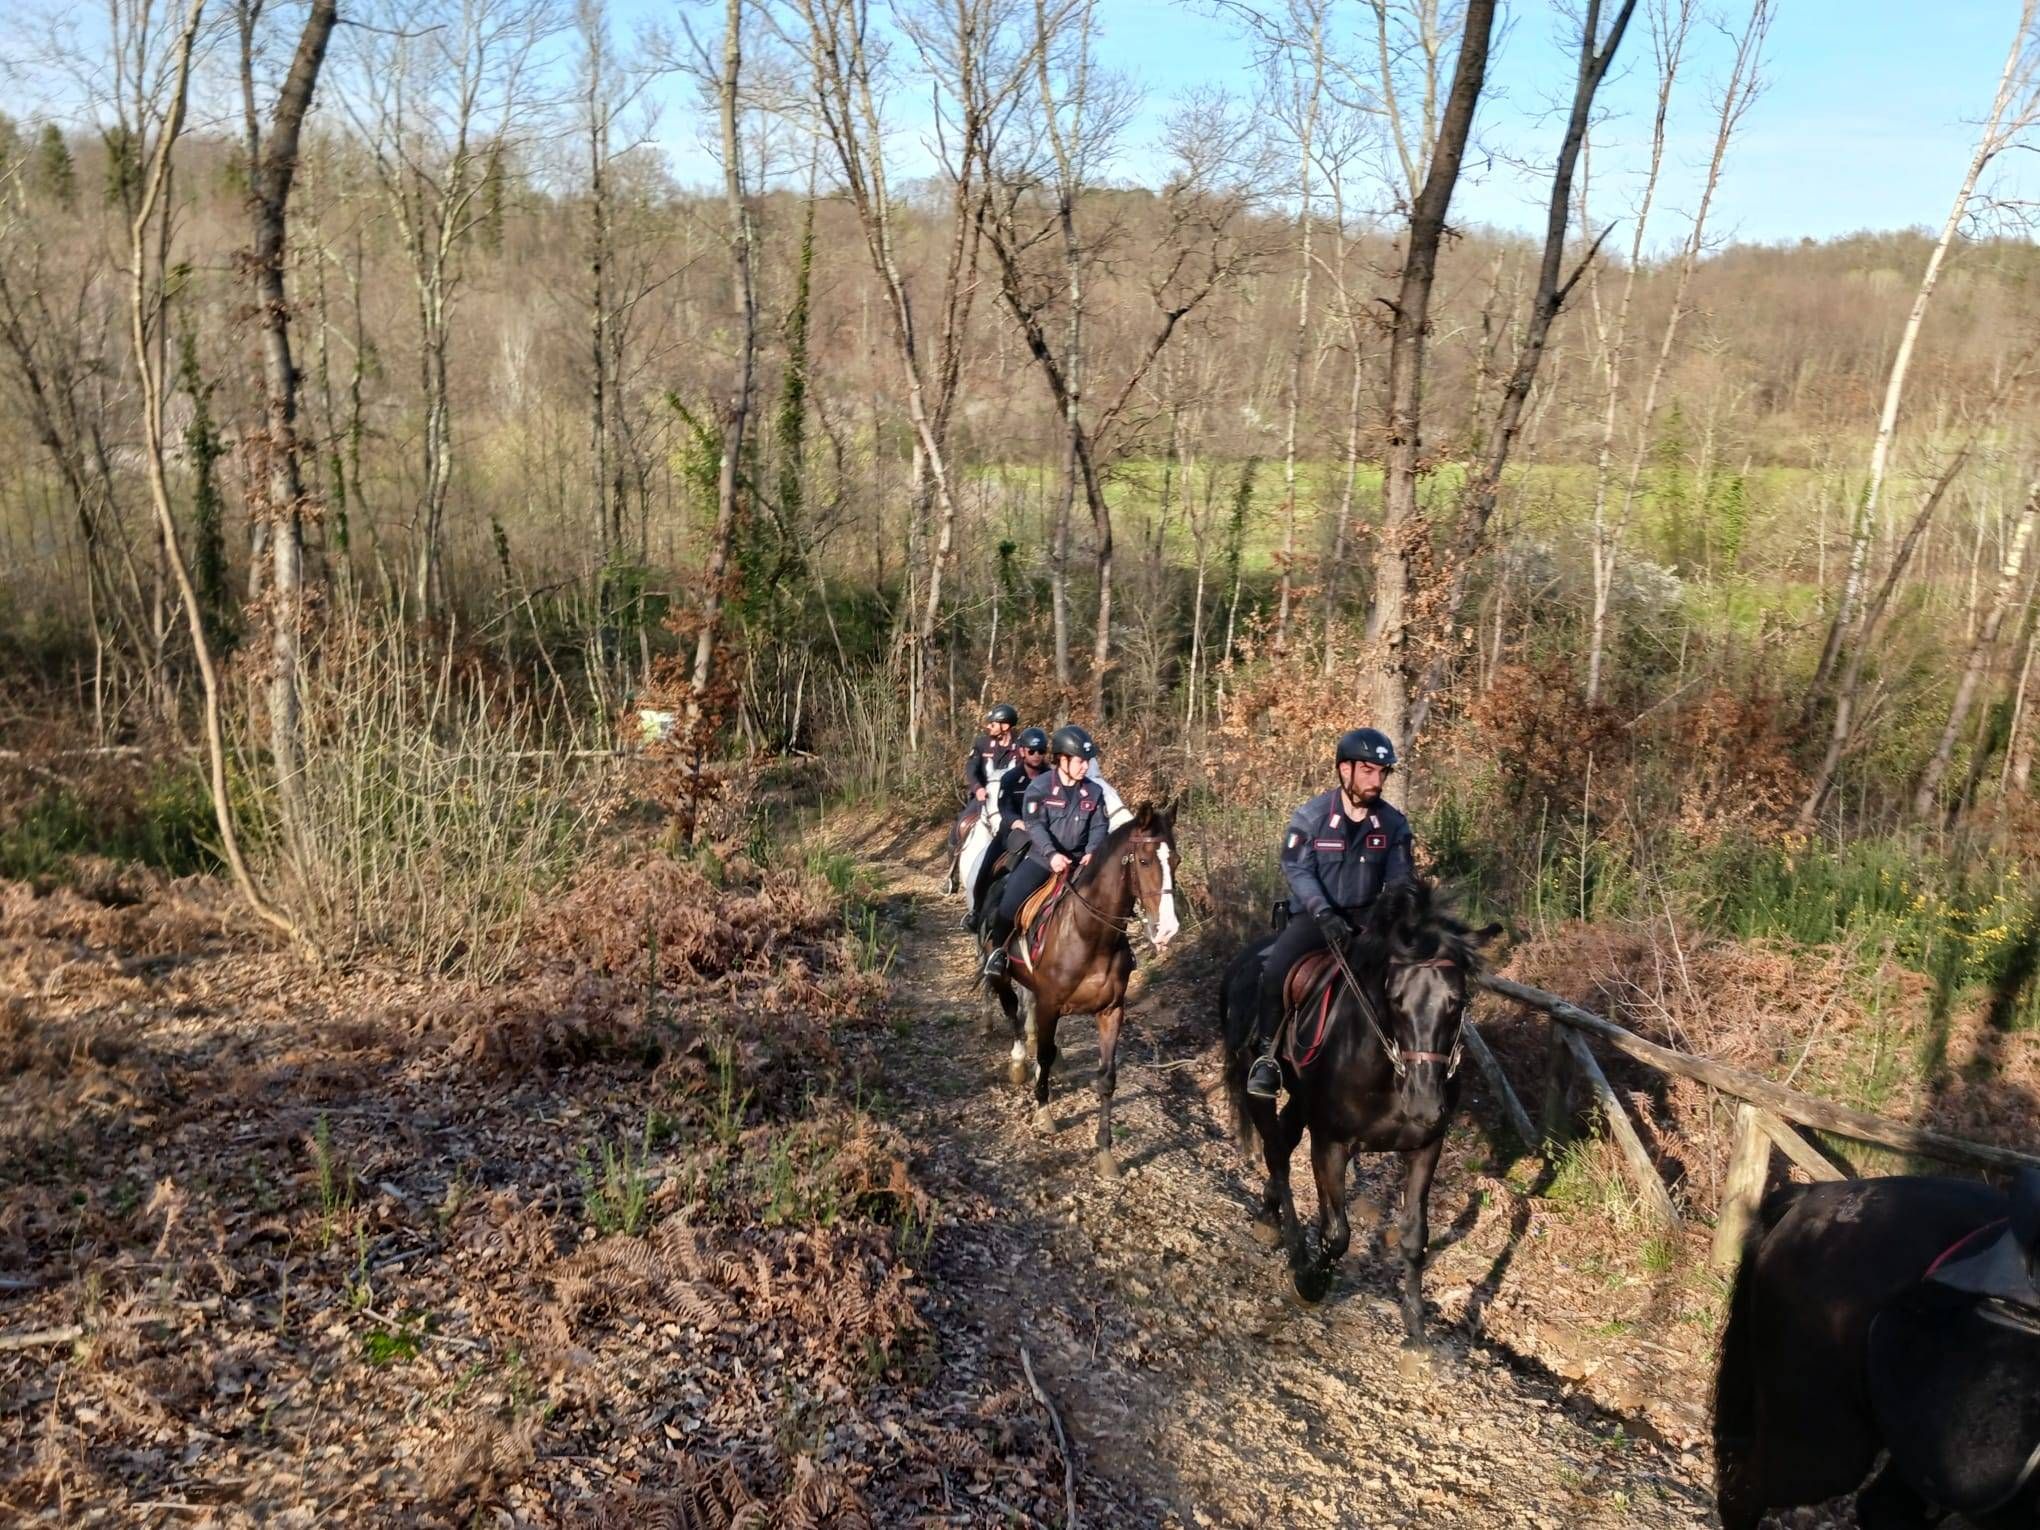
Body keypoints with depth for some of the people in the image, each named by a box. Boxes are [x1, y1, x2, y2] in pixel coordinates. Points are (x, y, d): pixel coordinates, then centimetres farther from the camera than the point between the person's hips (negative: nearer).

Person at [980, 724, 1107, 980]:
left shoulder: (1093, 792, 2)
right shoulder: (1039, 787, -9)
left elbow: (1098, 827, 5)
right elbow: (1035, 825, -16)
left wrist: (1091, 852, -15)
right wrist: (1052, 854, -30)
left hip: (1078, 861, 3)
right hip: (1043, 857, -3)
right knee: (1010, 903, -16)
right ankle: (997, 950, 6)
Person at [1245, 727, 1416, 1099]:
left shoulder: (1394, 823, -1)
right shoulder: (1311, 816, -10)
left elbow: (1401, 879, 2)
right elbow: (1297, 870, -15)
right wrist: (1324, 913, -29)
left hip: (1366, 915, 3)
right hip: (1315, 914, -3)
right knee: (1276, 968, -27)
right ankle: (1267, 1054, -10)